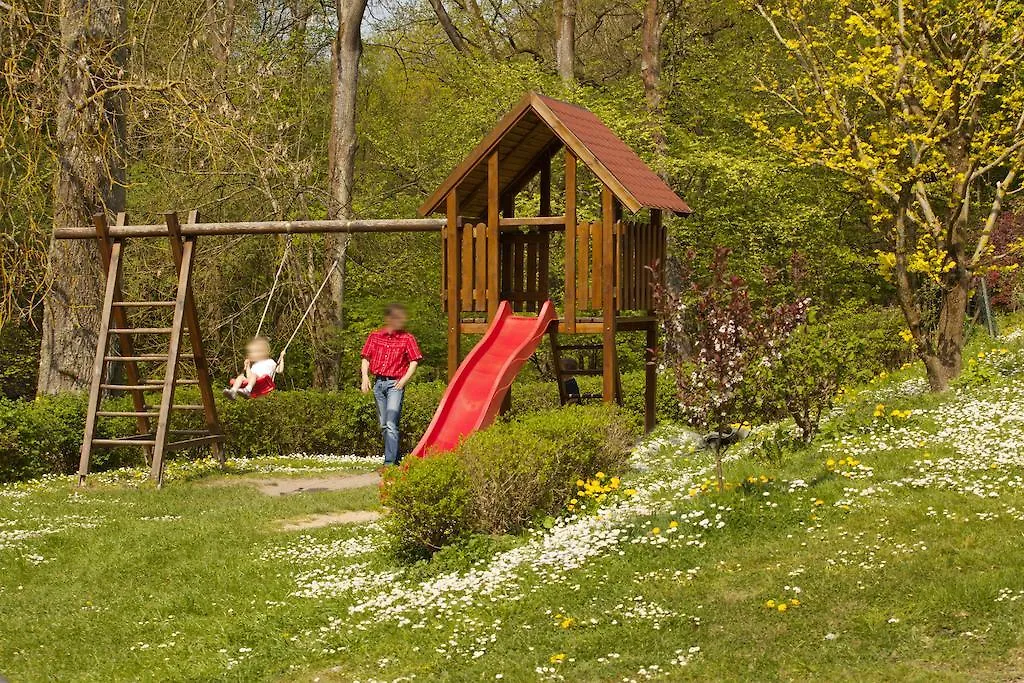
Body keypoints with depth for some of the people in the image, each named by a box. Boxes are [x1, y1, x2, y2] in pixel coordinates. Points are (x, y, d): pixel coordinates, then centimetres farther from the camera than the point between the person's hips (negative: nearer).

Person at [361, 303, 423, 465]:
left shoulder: (407, 339, 1)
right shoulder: (374, 336, 8)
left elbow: (414, 361, 2)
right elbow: (366, 358, 11)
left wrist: (405, 379, -9)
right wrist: (365, 377, -3)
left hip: (395, 384, -4)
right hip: (378, 383, 4)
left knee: (391, 424, -16)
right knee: (384, 426, 10)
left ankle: (390, 461, -19)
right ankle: (397, 458, 23)